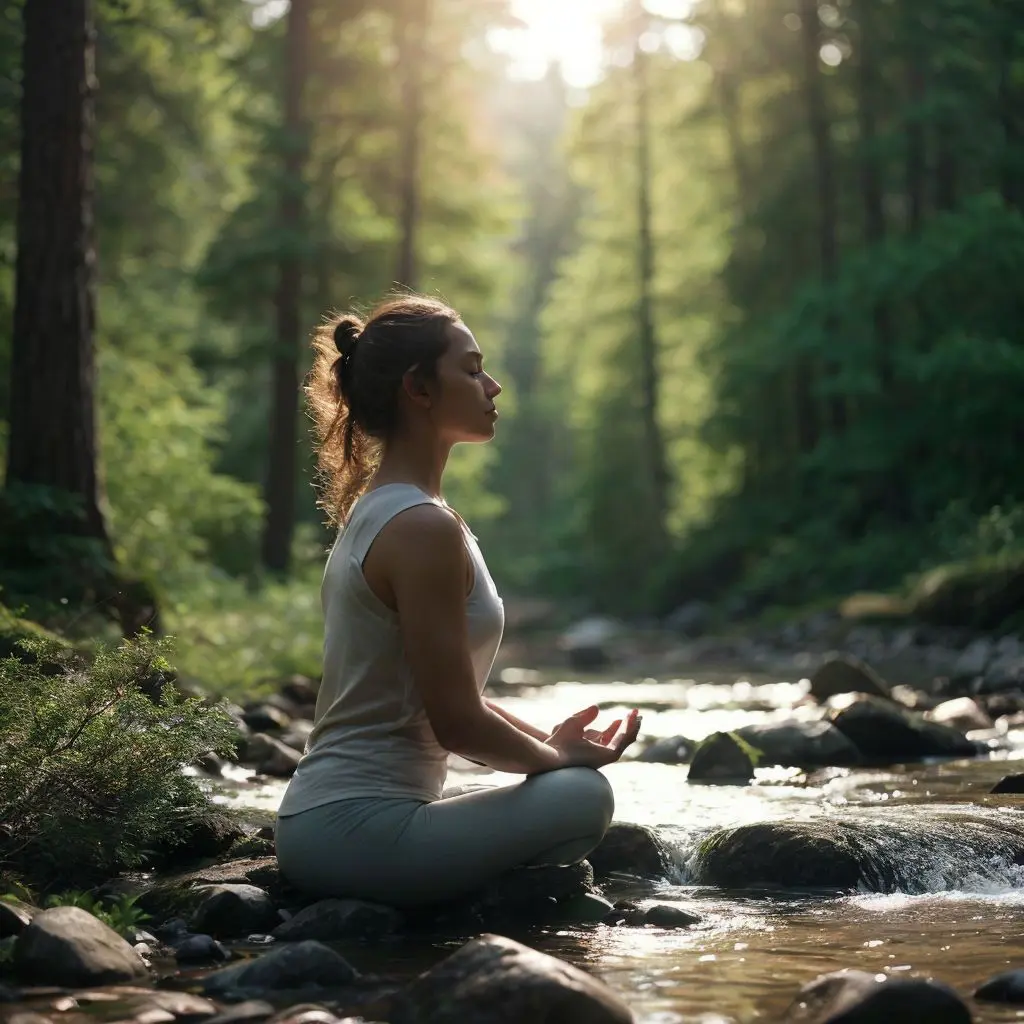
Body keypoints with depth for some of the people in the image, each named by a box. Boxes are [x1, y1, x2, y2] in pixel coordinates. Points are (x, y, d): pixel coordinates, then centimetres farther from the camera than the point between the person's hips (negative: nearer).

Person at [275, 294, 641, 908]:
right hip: (357, 829, -10)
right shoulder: (425, 528, -16)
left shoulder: (375, 513, 15)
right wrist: (559, 758, -1)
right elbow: (456, 722, -18)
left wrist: (548, 741, 14)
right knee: (582, 796, -18)